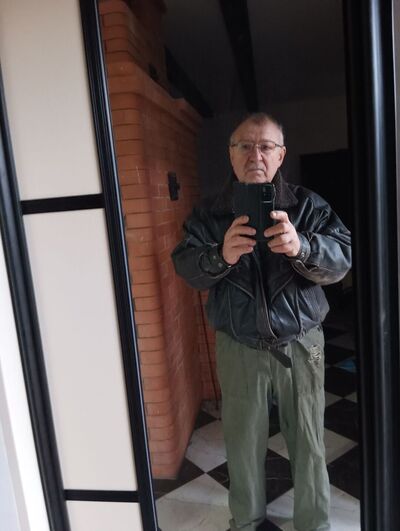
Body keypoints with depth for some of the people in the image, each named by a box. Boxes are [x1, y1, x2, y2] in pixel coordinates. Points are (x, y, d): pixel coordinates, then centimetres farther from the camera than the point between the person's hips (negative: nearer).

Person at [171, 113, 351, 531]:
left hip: (301, 344, 0)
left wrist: (301, 247, -35)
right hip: (239, 348, 0)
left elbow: (342, 258, -13)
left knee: (308, 445, 12)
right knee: (243, 441, 14)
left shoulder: (308, 206, -1)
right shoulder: (208, 214, 0)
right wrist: (221, 255, -34)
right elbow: (186, 267, -11)